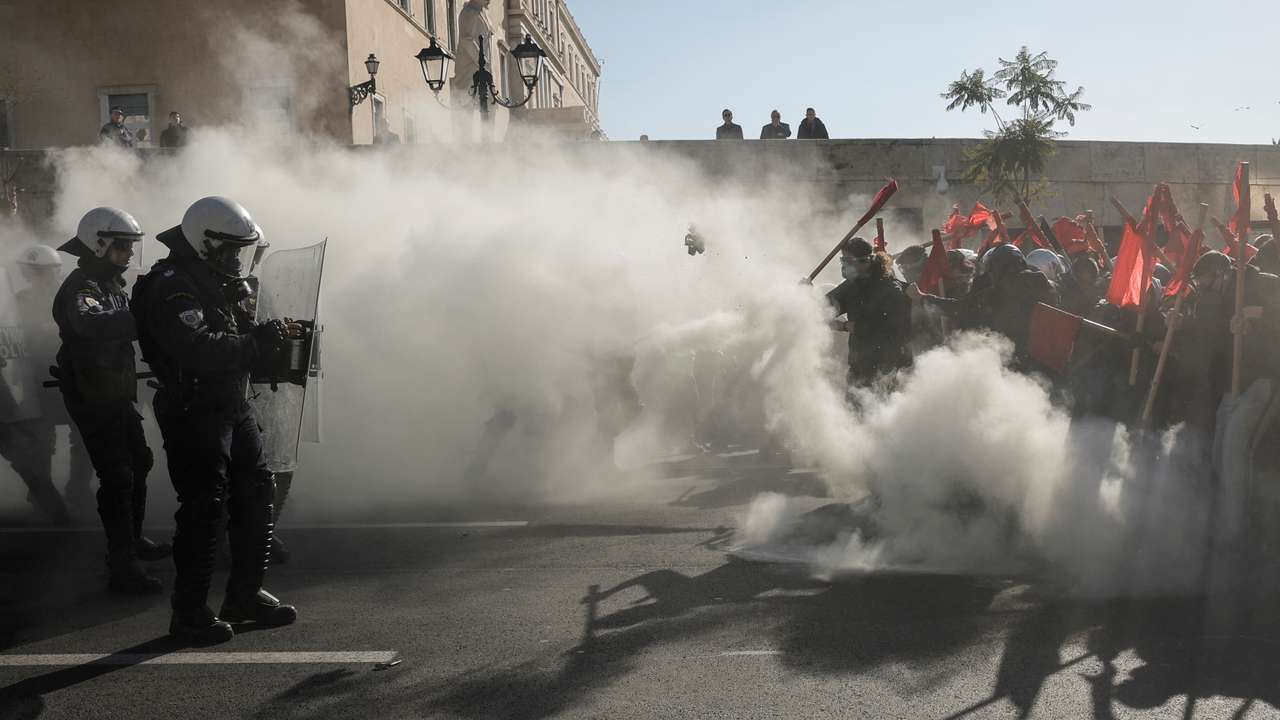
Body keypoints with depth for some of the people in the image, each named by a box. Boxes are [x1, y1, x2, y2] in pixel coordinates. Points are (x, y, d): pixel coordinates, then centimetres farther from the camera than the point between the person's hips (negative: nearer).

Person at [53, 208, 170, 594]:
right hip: (92, 399, -10)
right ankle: (123, 566, -5)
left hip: (117, 394, 10)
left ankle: (133, 539, 35)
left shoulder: (111, 283, 15)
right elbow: (92, 325, -40)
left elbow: (122, 328, 13)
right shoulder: (80, 288, -18)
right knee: (117, 477, -10)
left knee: (139, 463, 19)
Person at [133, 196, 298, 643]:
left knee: (256, 497, 13)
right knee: (204, 510, -5)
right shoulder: (171, 288, -16)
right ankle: (189, 613, 7)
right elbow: (202, 352, -29)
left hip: (232, 408, 10)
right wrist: (264, 338, -22)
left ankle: (245, 596, 25)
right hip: (195, 415, -10)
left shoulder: (213, 283, 17)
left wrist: (272, 335, 2)